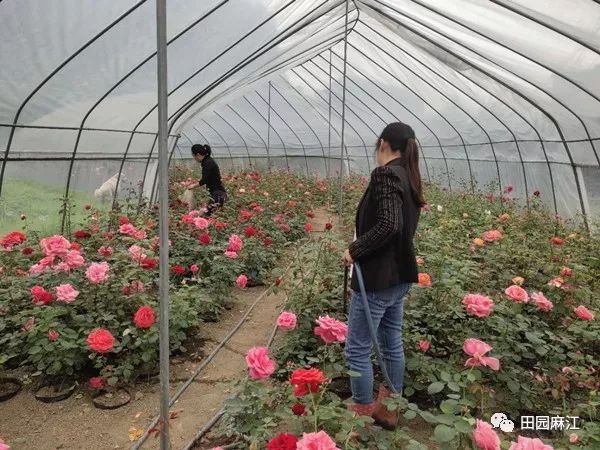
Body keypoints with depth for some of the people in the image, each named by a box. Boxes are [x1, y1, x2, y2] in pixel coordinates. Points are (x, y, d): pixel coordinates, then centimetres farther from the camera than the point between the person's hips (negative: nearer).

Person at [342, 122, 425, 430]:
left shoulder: (385, 174, -16)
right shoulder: (409, 177, 12)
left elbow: (388, 224, -28)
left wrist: (355, 250, -17)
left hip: (377, 277, -9)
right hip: (399, 276, 10)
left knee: (358, 349, 3)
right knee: (392, 344, 18)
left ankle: (363, 415, 16)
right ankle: (390, 409, 33)